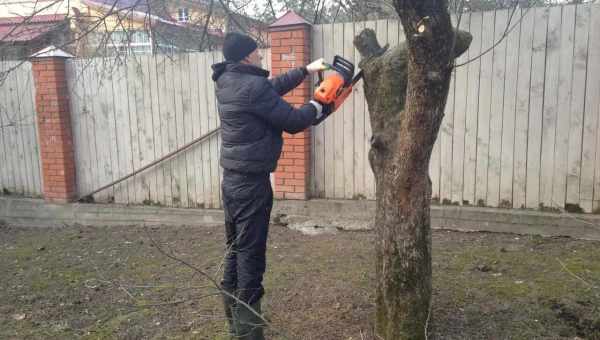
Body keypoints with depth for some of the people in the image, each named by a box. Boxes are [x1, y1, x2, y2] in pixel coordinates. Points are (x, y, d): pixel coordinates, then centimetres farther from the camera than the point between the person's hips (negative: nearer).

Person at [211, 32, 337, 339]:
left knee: (235, 252, 16)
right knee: (251, 258, -2)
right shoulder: (252, 86, -19)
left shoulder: (227, 82, 9)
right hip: (251, 183, -9)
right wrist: (318, 105, 5)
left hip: (232, 180, 10)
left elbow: (272, 89, 23)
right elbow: (292, 122, -14)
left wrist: (305, 70, 26)